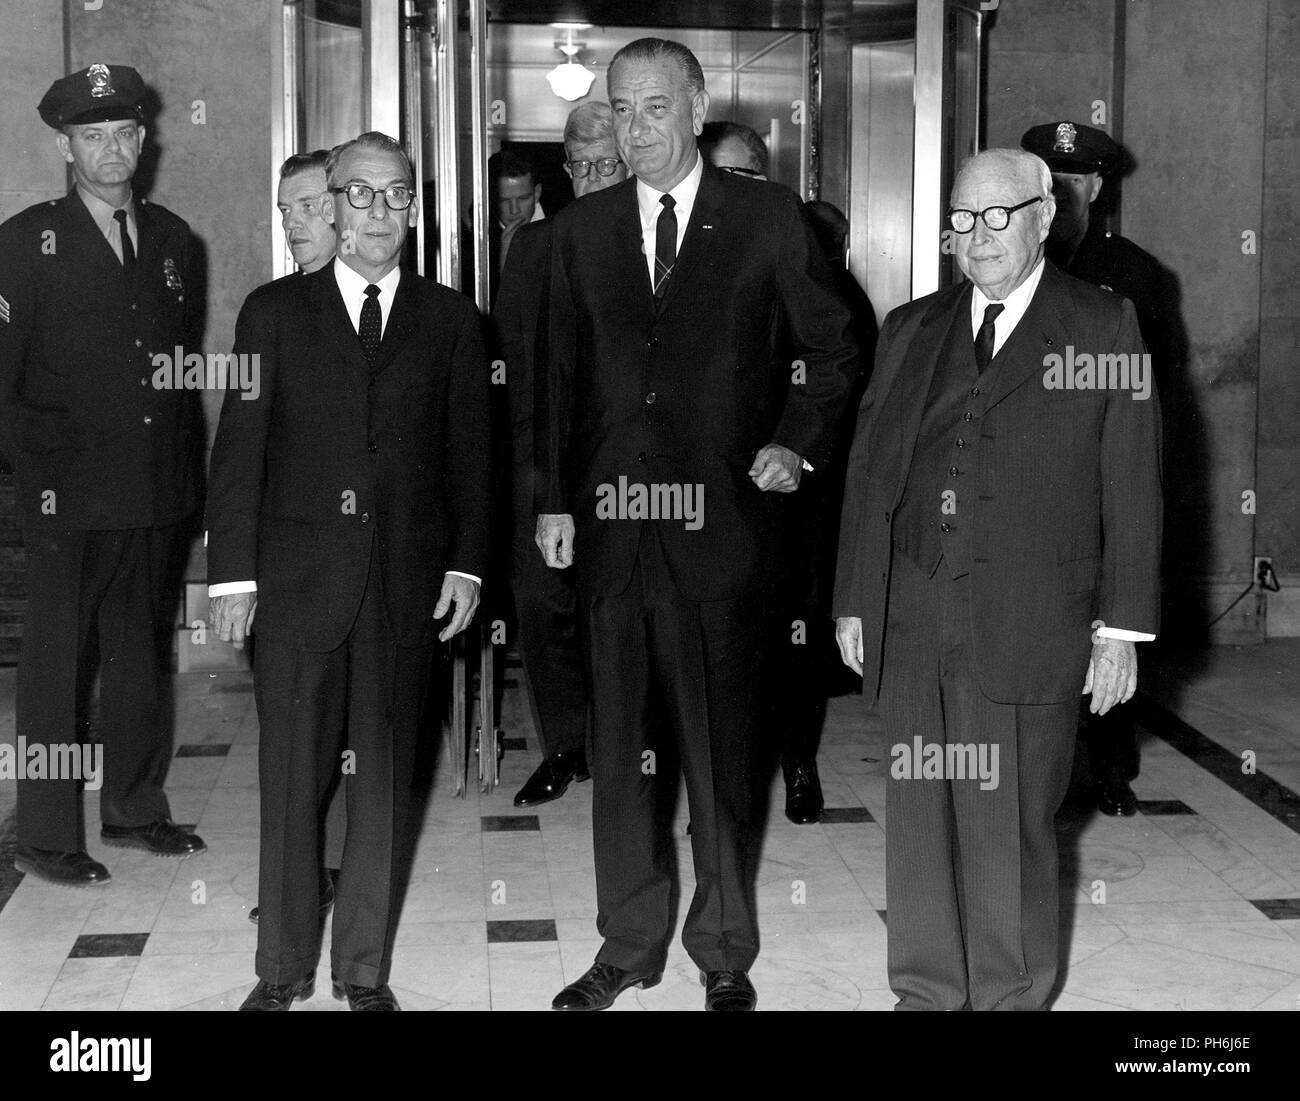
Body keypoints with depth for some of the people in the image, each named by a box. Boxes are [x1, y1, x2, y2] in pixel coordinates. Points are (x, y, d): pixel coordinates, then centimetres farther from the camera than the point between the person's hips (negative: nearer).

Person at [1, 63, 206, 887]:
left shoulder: (173, 241, 11)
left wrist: (189, 462, 9)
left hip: (162, 492, 5)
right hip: (70, 496, -4)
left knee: (143, 656, 14)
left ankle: (136, 808, 28)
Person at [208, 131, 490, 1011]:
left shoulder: (450, 319, 9)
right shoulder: (275, 311, 6)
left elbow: (469, 452, 8)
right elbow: (239, 447, 2)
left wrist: (466, 564, 0)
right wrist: (233, 572, -4)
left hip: (409, 581, 1)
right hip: (297, 576, -1)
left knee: (386, 778, 6)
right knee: (292, 777, 3)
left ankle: (366, 969, 19)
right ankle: (284, 969, 17)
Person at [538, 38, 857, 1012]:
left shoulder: (766, 218, 1)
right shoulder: (581, 230, 10)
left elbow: (833, 344, 8)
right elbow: (563, 373, 13)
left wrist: (797, 444, -4)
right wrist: (556, 501, 8)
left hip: (721, 516, -3)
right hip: (611, 520, 3)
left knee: (720, 746, 4)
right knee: (620, 741, 10)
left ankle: (725, 952, 19)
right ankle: (630, 944, 24)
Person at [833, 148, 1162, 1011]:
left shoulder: (1103, 326, 4)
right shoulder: (911, 330, 15)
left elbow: (1132, 485, 1)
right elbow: (867, 472, 15)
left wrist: (1122, 625, -3)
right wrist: (853, 601, 11)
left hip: (1028, 624, -3)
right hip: (912, 617, 4)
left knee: (1011, 825, 1)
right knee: (919, 813, 7)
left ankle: (1011, 996, 18)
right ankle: (927, 989, 21)